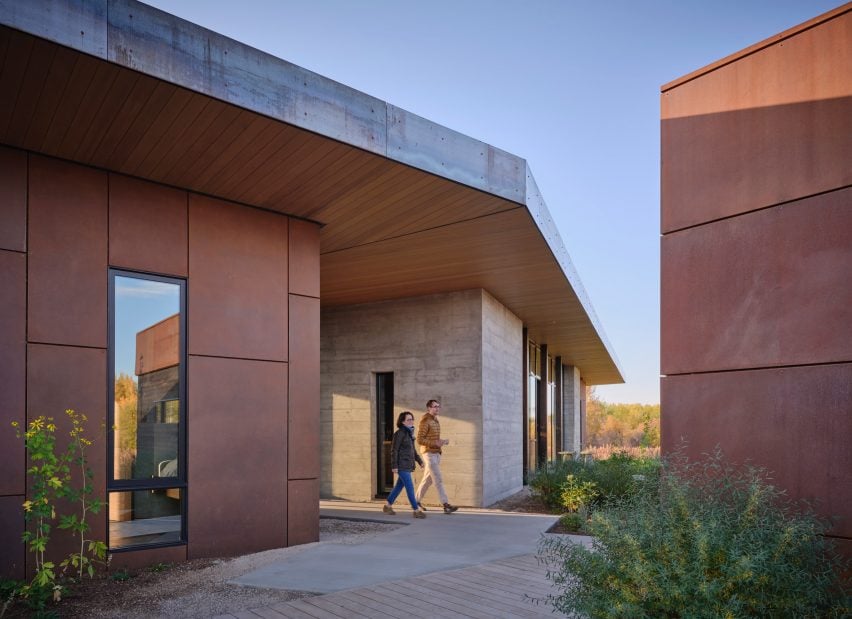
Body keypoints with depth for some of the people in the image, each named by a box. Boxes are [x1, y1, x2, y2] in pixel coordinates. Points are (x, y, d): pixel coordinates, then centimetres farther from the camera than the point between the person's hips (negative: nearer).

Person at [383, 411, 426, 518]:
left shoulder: (409, 433, 13)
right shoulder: (399, 433, -13)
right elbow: (394, 450, -13)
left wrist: (419, 460, 15)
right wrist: (394, 466, -16)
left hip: (407, 465, 9)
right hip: (401, 465, -9)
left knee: (399, 486, 16)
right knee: (410, 487, -8)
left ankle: (388, 506, 28)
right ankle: (416, 510, -4)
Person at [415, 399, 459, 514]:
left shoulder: (435, 421, 16)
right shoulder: (425, 421, -12)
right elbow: (419, 440, -17)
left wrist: (443, 441, 4)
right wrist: (435, 443, -23)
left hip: (436, 453, 9)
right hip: (429, 453, -9)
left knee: (427, 479, 14)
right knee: (438, 480, -12)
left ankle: (417, 501, 25)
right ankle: (446, 505, -15)